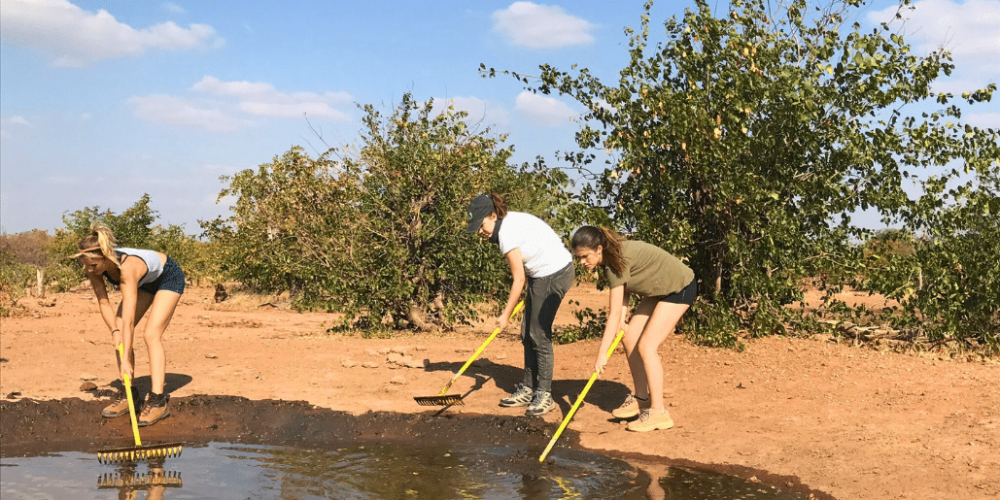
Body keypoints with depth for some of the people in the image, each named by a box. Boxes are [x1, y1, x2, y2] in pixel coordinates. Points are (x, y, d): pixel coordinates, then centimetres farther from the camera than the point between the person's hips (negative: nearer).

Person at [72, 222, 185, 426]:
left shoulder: (127, 267, -43)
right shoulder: (94, 267, -24)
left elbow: (128, 319, -44)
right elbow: (103, 302, -13)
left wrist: (126, 360, -45)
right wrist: (115, 330, -28)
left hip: (168, 277, -7)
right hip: (144, 281, 7)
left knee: (151, 335, -20)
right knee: (119, 337, -3)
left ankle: (158, 400, -19)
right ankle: (128, 394, 6)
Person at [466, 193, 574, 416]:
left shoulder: (507, 234, -21)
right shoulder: (509, 221, 7)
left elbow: (519, 279, -17)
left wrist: (506, 315, -10)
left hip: (554, 274, -10)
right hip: (544, 273, 10)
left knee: (539, 334, -7)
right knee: (527, 333, 11)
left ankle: (544, 395, 1)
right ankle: (528, 389, 18)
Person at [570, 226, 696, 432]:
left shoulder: (617, 261, -31)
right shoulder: (611, 256, -4)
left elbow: (614, 313, -30)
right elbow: (624, 289, 5)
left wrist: (602, 354, -29)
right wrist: (622, 320, -11)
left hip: (680, 288, -10)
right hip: (659, 289, 10)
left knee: (646, 346, -15)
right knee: (630, 338, 5)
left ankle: (658, 413, -8)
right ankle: (641, 399, 17)